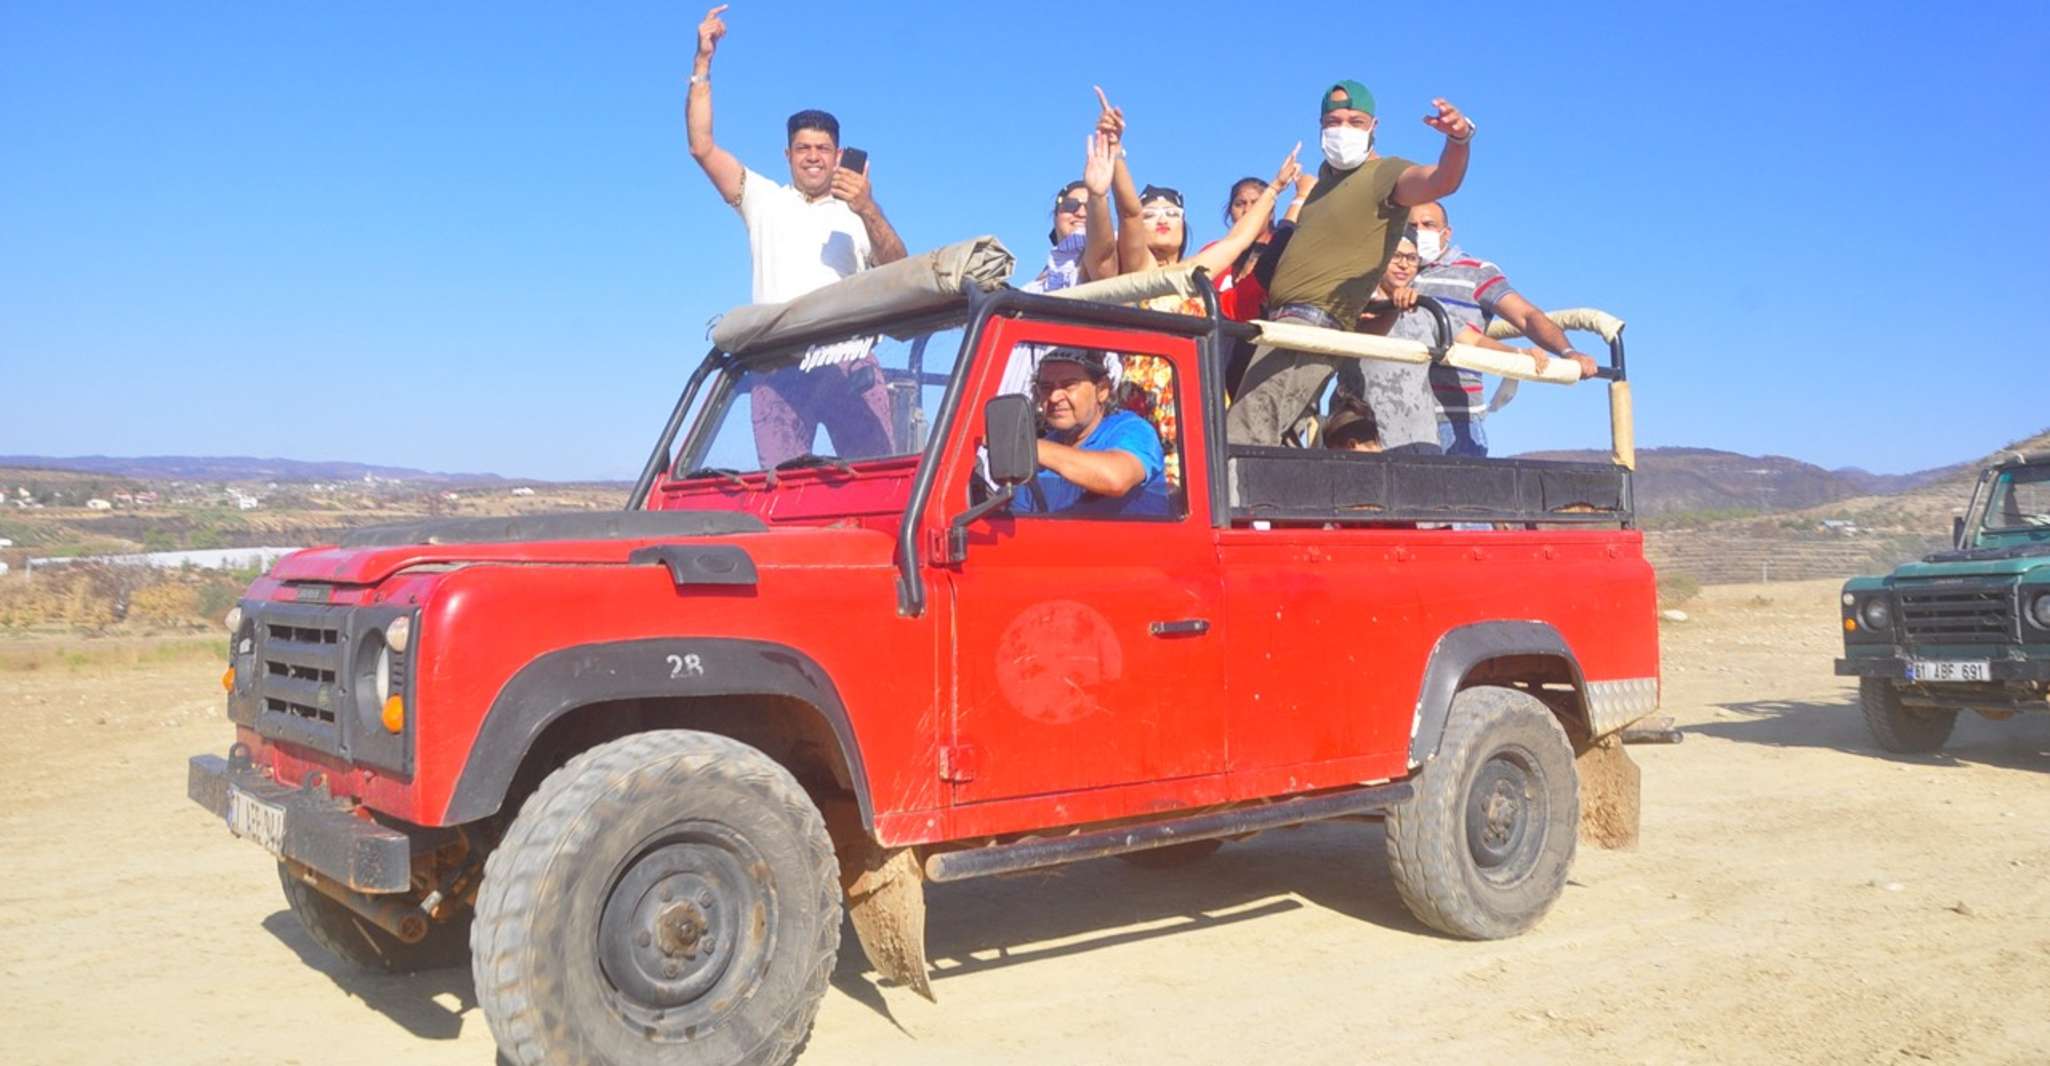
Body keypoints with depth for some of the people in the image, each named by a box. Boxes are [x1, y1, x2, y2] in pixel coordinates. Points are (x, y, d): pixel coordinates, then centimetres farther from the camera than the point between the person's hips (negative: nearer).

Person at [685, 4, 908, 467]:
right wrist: (703, 61, 6)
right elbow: (702, 147, 10)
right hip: (779, 365, 0)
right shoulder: (762, 199, 19)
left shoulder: (859, 212, 18)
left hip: (851, 363, 0)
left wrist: (868, 211, -15)